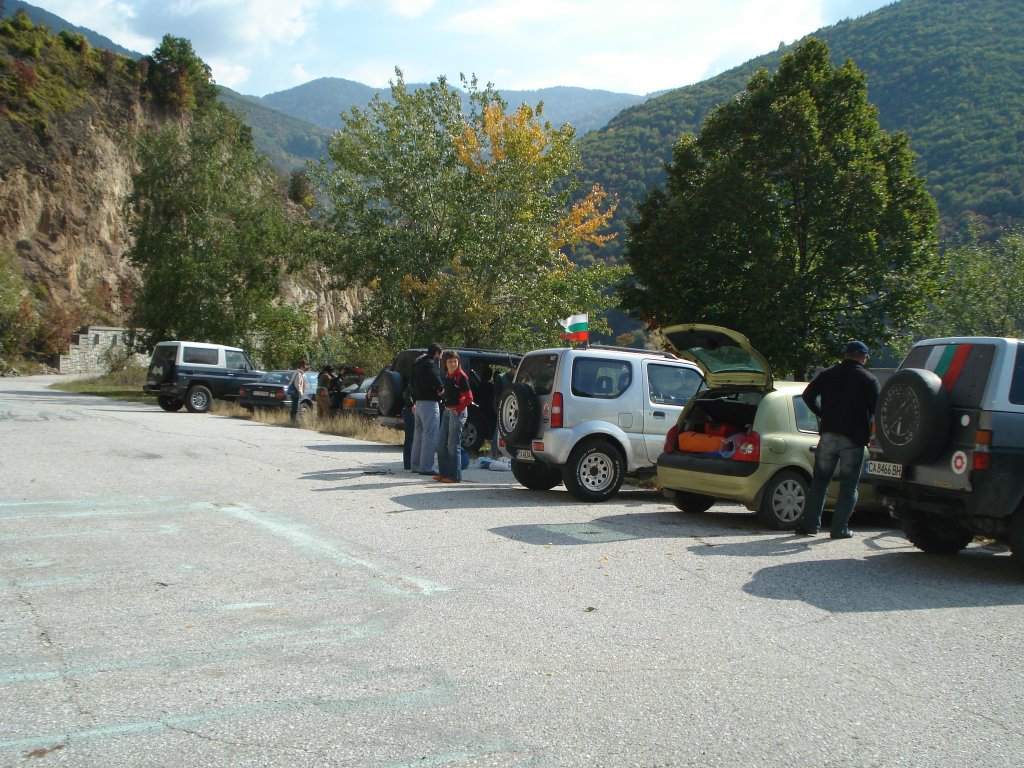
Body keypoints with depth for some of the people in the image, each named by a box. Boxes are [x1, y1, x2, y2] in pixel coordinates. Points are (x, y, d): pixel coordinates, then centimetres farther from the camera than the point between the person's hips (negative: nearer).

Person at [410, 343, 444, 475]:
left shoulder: (418, 364, 18)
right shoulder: (431, 364, -13)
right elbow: (435, 378, -32)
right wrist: (441, 388, -15)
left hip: (419, 402, 10)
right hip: (429, 403, -10)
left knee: (419, 435, 17)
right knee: (430, 436, -7)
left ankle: (415, 465, 23)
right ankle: (426, 467, -9)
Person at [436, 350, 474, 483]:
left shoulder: (461, 376, -12)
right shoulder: (447, 375, 12)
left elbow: (469, 398, -14)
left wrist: (458, 410, -12)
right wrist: (447, 409, 10)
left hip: (457, 412, -9)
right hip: (447, 411, 9)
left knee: (453, 445, -6)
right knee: (441, 443, 11)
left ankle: (455, 476, 0)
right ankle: (444, 473, 20)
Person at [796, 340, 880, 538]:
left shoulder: (828, 374, 9)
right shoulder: (868, 379, 0)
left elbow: (808, 395, 5)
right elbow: (877, 408, -8)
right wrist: (866, 426, 8)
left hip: (828, 434, 3)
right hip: (853, 438, -3)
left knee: (819, 481, 11)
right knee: (848, 486, 6)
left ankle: (809, 524, 7)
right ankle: (839, 528, 3)